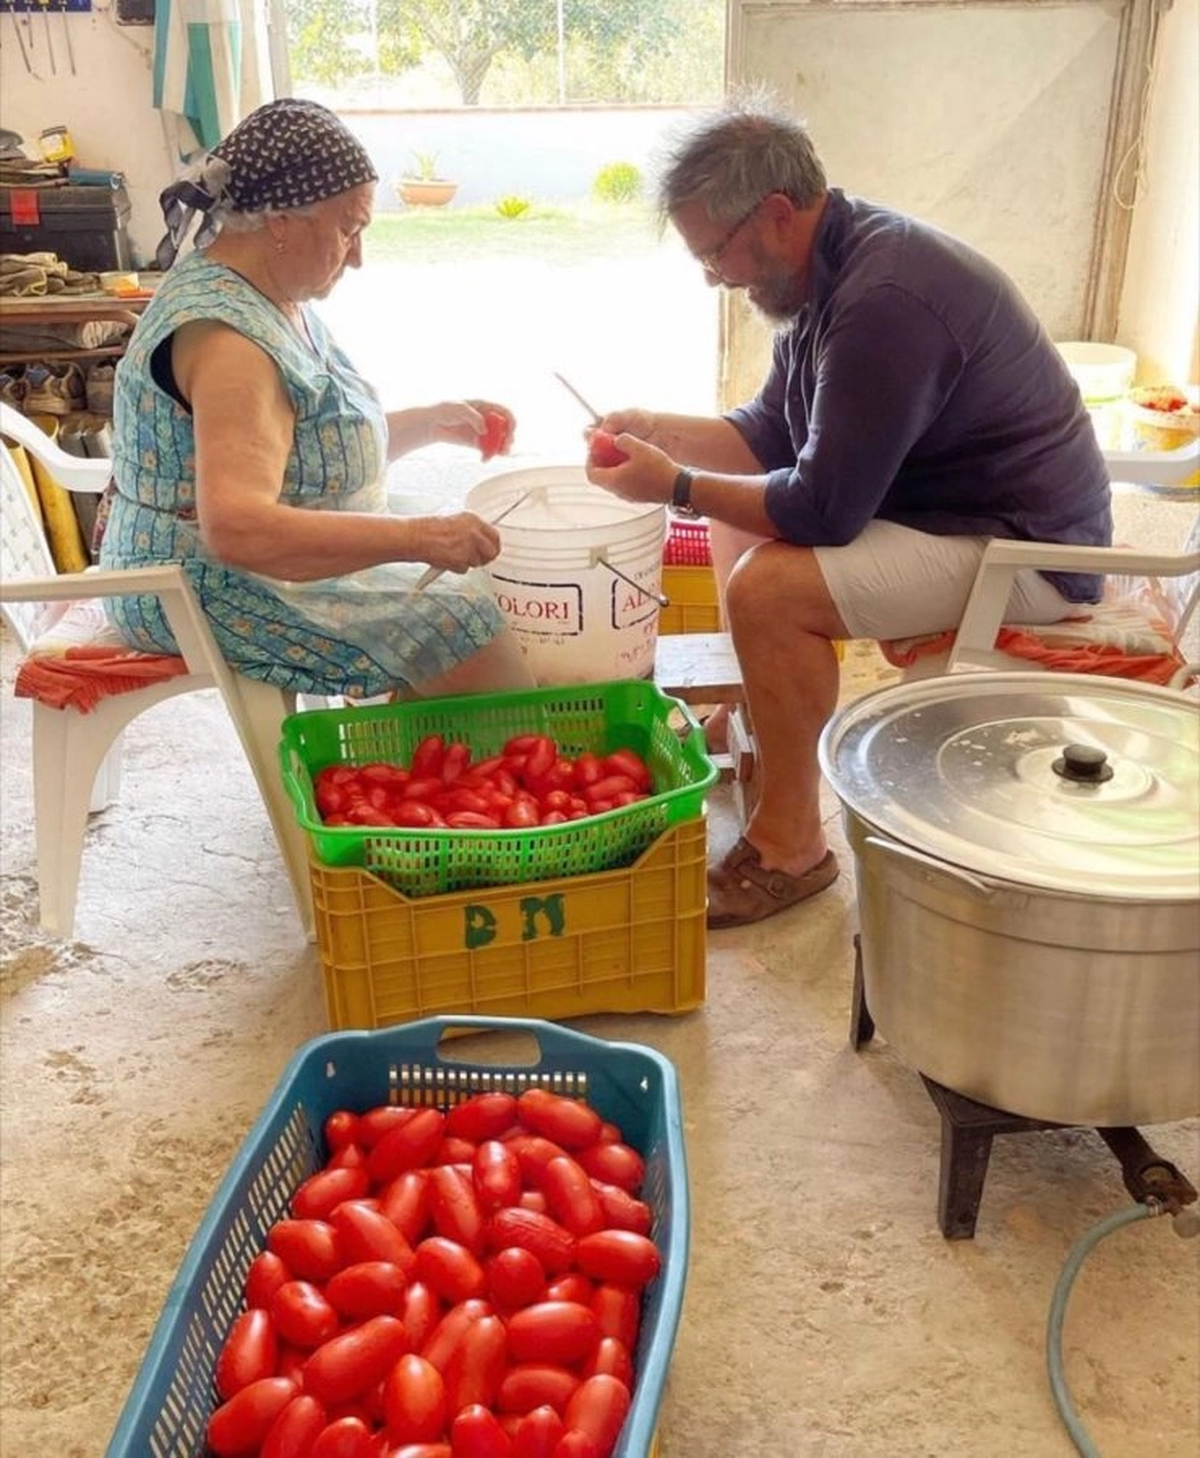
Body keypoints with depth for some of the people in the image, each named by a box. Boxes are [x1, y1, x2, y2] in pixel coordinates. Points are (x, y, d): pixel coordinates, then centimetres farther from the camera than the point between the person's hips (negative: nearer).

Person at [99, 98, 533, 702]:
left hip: (286, 551, 10)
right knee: (457, 627, -18)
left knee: (467, 578, 12)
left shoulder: (273, 296, 6)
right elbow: (236, 529, -37)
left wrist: (433, 421, 5)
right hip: (217, 593, -10)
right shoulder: (226, 334, -25)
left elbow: (330, 441, 19)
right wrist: (418, 537, -36)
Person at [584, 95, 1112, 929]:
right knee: (739, 517, 13)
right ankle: (756, 726, 22)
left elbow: (823, 510, -28)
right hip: (946, 501, 10)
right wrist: (657, 430, -2)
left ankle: (790, 845, -9)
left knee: (769, 589, -26)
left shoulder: (883, 300, -29)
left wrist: (675, 484, -18)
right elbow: (772, 433, 11)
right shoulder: (832, 264, 3)